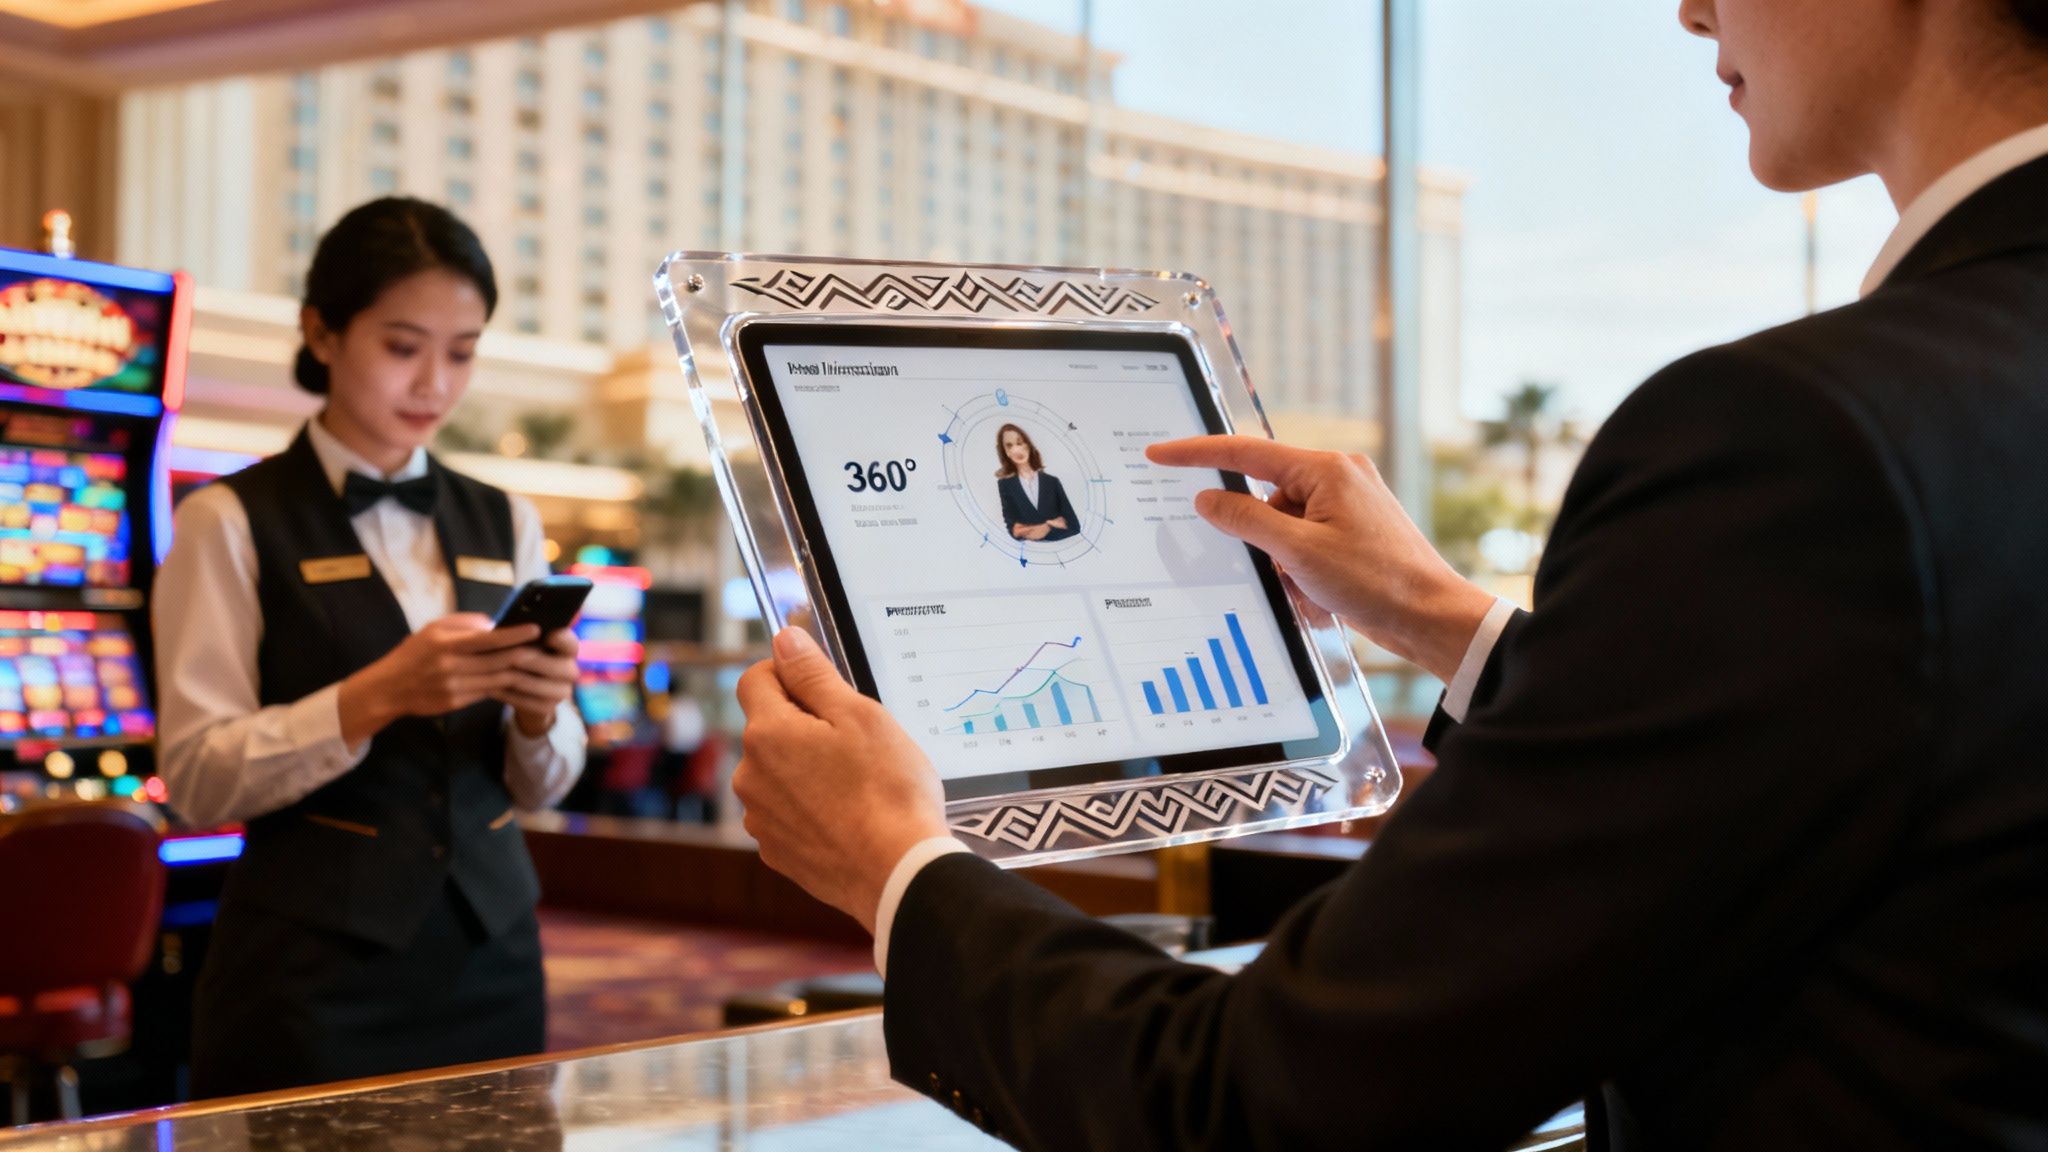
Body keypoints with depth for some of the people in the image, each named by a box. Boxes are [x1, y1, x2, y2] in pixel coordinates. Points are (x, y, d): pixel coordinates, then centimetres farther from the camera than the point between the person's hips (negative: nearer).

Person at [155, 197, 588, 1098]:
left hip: (489, 951, 4)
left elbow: (539, 786, 11)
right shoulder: (232, 522, -2)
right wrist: (377, 696, -23)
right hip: (312, 964, -4)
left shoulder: (504, 524, 11)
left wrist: (539, 712, -11)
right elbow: (198, 778, -11)